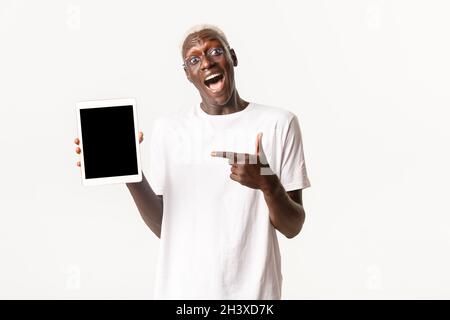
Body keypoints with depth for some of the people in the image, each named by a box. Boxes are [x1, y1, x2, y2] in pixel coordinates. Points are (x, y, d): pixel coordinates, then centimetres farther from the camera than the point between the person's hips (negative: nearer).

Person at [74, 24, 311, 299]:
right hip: (181, 289, 2)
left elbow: (293, 227, -5)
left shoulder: (278, 123, -6)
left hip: (252, 290, -1)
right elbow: (164, 227, 1)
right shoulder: (168, 129, 1)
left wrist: (268, 184, -23)